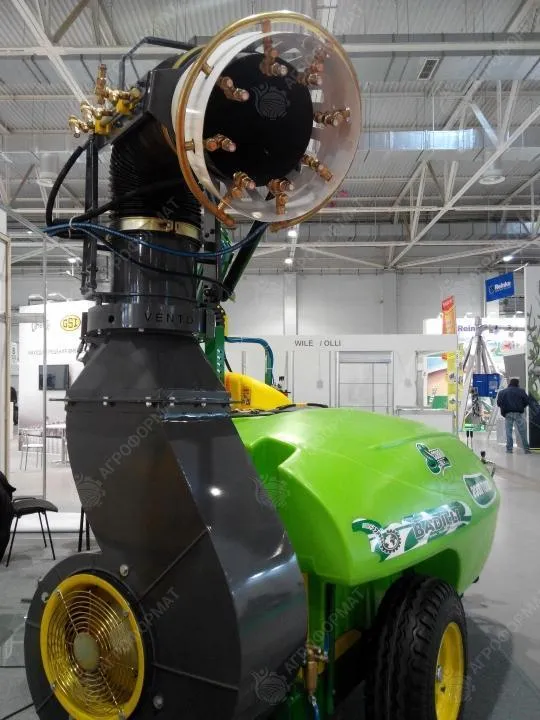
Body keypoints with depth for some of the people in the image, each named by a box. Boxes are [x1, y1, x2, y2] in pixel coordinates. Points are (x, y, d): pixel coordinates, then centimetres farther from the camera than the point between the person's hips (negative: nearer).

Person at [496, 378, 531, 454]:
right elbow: (526, 401, -2)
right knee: (522, 432, 4)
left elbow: (498, 403, 3)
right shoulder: (521, 391, 0)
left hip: (508, 413, 2)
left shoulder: (502, 392, 6)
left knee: (509, 431, 6)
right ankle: (526, 448, 5)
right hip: (518, 413, -2)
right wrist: (521, 407, 15)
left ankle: (509, 448, 2)